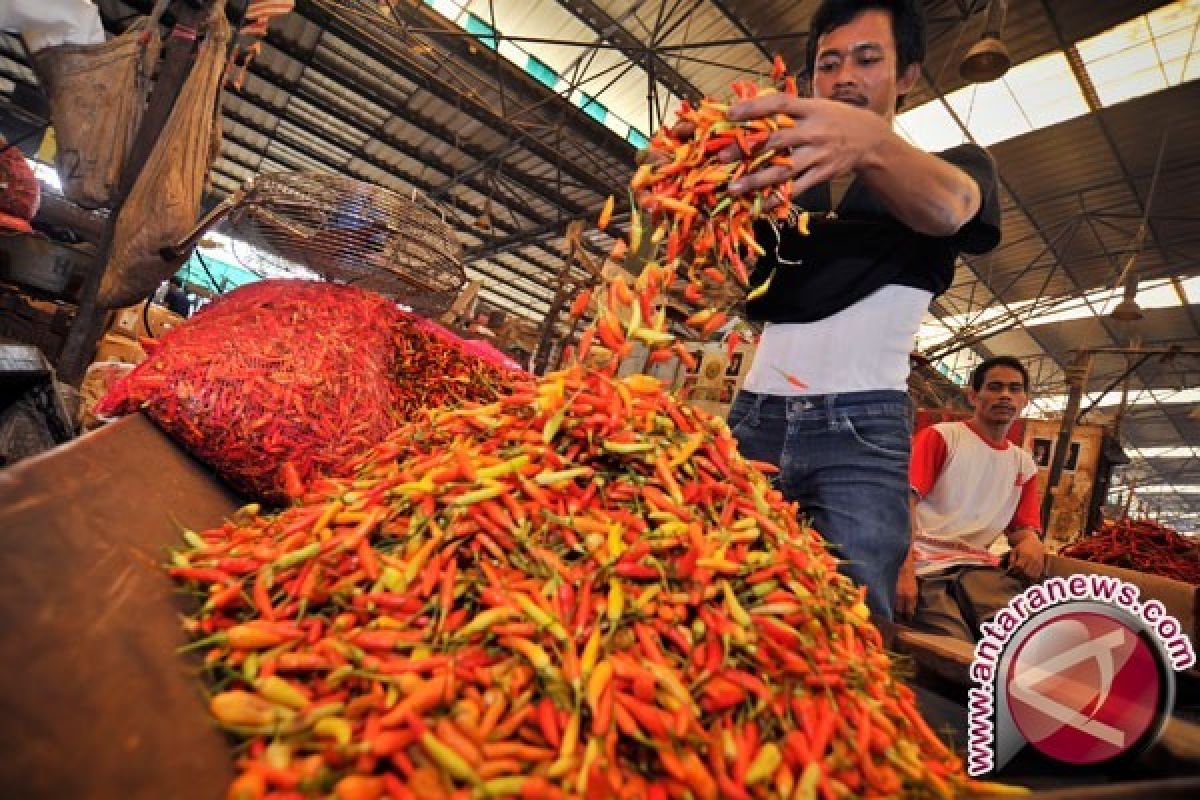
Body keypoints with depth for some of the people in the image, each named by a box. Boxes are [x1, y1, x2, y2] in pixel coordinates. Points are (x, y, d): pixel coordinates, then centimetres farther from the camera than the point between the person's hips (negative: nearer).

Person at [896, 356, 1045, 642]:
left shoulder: (1024, 464, 22)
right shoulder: (938, 437, 3)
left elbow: (1023, 526, 24)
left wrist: (1030, 539, -5)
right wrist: (905, 570, -21)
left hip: (978, 566, 5)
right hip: (924, 565, -5)